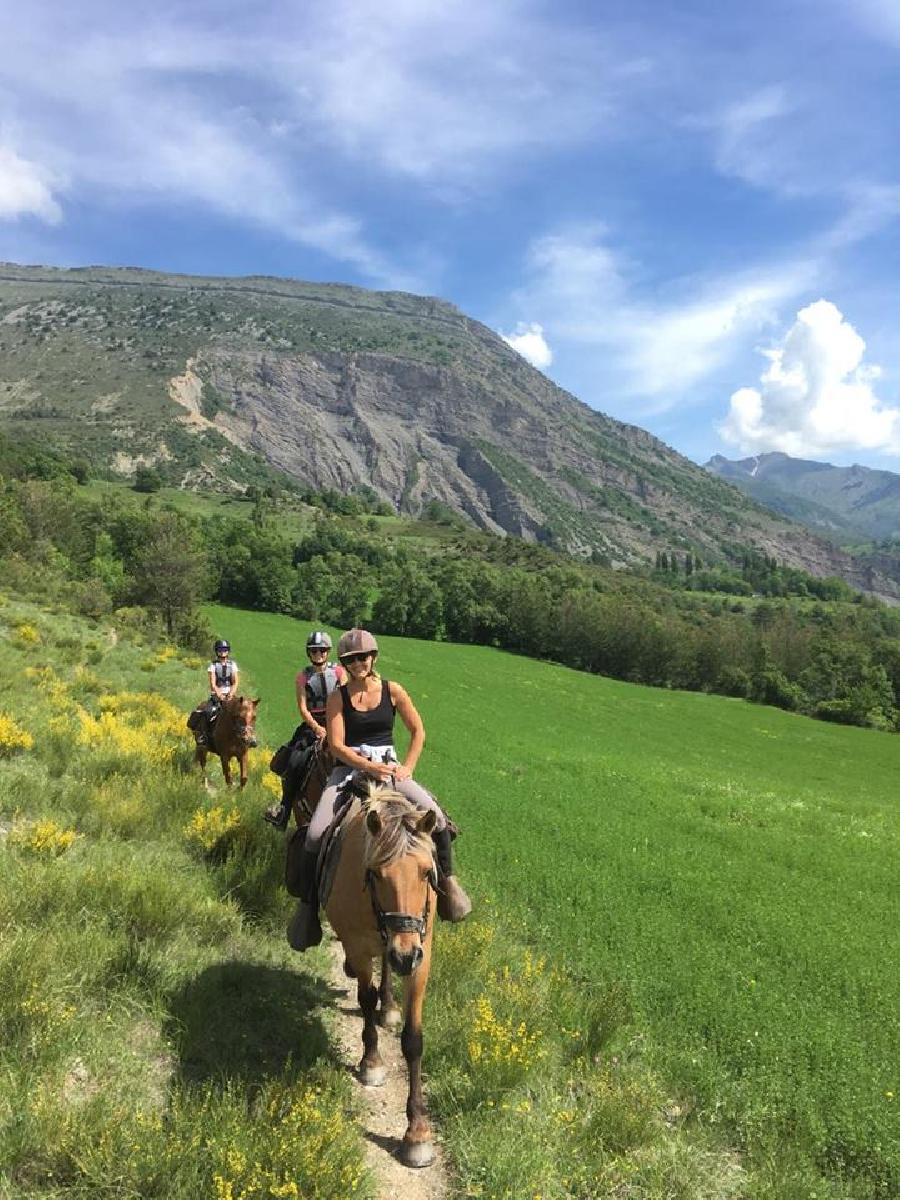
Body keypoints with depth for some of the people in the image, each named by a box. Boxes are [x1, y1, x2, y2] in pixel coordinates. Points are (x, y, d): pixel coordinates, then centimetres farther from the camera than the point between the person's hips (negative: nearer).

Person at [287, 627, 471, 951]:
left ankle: (446, 880, 7)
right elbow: (336, 745, -9)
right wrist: (369, 766, -21)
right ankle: (308, 904, 1)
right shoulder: (338, 697, -2)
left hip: (388, 767, 1)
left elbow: (418, 732, 7)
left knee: (435, 815, -18)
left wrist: (407, 768, -5)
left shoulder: (392, 691, 0)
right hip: (349, 769, -1)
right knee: (315, 833, -20)